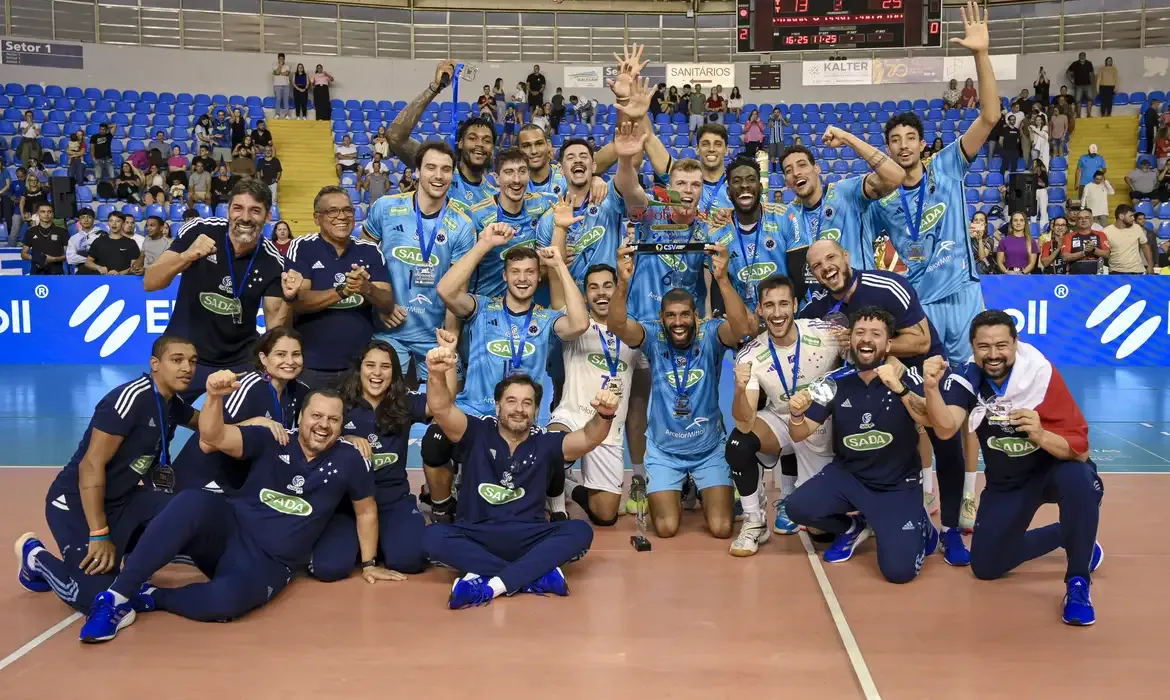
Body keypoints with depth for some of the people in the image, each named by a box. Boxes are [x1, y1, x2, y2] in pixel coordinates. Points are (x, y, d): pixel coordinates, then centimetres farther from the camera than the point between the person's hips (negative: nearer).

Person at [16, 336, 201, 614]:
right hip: (76, 502, -8)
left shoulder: (173, 403, 3)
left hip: (122, 499, 8)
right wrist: (99, 536, -25)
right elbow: (91, 466, -24)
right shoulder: (131, 397, -22)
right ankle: (35, 557, 7)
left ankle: (130, 552, 6)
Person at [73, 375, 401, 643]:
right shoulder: (272, 440, -1)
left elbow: (366, 511, 12)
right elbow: (213, 436, -14)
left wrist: (368, 563, 15)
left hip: (268, 565, -1)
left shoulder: (348, 460, -1)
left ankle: (146, 598, -10)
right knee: (193, 501, -35)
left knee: (226, 599, -38)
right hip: (229, 532, 1)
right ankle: (117, 596, -27)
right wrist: (214, 397, -34)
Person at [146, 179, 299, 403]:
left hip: (239, 363, 1)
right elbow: (149, 283, -14)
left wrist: (288, 299, -28)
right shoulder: (198, 230, -14)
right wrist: (187, 256, -31)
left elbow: (273, 328, -8)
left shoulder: (272, 261, -10)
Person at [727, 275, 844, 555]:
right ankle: (754, 522, -8)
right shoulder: (750, 356, -20)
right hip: (781, 422, 0)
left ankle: (791, 495, 35)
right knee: (739, 443, -31)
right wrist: (740, 389, -46)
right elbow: (745, 424, -28)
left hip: (823, 431, 0)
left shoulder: (828, 335, -22)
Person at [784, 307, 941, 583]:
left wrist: (899, 388, -40)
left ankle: (918, 527, 19)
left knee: (899, 570, -17)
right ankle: (852, 527, 11)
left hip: (898, 485, -3)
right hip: (847, 475, 3)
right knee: (798, 508, -22)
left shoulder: (906, 379, -10)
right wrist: (796, 415, -26)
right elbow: (800, 435, -3)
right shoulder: (836, 382, -5)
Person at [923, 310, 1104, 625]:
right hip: (1005, 483, 4)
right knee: (986, 567, 3)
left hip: (1053, 469, -4)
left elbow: (1080, 450, -24)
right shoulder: (967, 378, -16)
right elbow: (946, 427, -33)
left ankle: (1078, 582, -18)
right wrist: (931, 388, -50)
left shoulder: (1041, 374, -25)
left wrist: (1041, 436, -43)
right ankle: (1064, 535, 28)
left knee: (1079, 479, -39)